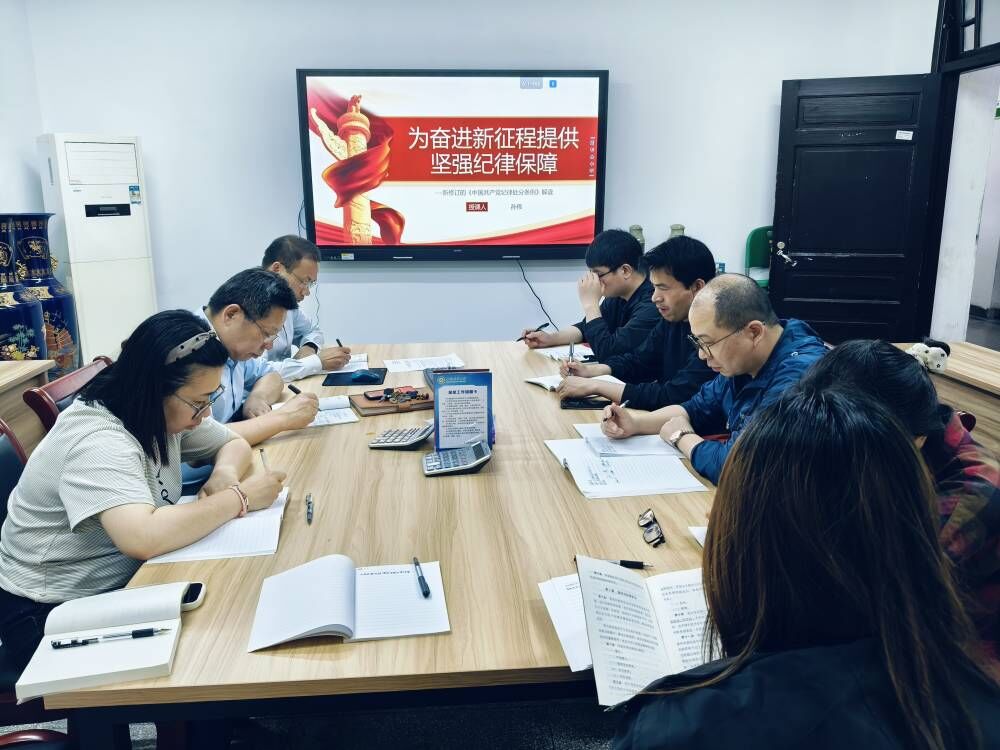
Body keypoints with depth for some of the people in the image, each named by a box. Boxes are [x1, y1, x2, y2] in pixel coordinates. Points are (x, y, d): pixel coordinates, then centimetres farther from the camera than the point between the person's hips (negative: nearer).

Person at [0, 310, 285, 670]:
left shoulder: (166, 412, -5)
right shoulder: (97, 442, -30)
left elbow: (235, 443, 8)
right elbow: (143, 538, -45)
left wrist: (225, 473, -15)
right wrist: (239, 497, -33)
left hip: (125, 582, 8)